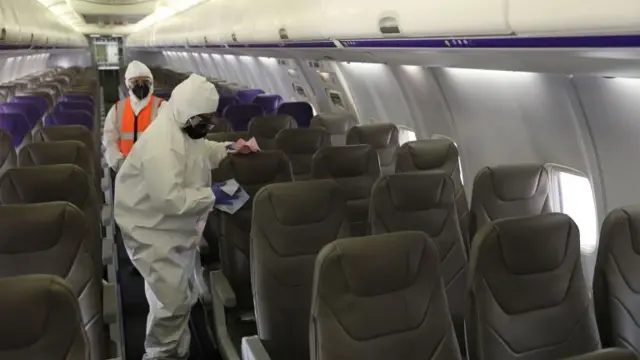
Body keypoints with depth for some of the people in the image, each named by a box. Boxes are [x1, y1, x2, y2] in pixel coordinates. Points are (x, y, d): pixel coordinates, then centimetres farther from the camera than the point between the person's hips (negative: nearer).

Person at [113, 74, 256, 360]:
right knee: (172, 301, -9)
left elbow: (201, 151, 22)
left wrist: (229, 148, 6)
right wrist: (210, 195, -28)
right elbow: (170, 199, -38)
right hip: (152, 231, -10)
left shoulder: (185, 130, 0)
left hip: (177, 228, 10)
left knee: (186, 296, 21)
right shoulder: (161, 145, -32)